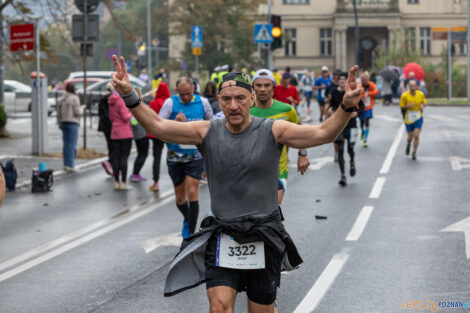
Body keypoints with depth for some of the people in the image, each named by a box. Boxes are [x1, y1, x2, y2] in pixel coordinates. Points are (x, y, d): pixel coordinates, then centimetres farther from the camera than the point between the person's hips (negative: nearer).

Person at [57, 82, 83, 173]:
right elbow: (77, 112, -13)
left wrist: (59, 124, 18)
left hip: (64, 122, 7)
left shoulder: (62, 99, 10)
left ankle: (66, 165, 9)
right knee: (72, 144, -5)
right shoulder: (74, 98, -10)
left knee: (66, 144, 9)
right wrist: (81, 109, 8)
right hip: (73, 122, -7)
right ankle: (70, 165, -8)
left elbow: (59, 112, 11)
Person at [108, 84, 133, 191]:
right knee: (124, 157, -4)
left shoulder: (111, 102, 10)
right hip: (125, 133, -7)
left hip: (115, 133, 7)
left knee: (116, 157, 8)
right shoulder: (121, 101, -15)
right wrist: (131, 113, 1)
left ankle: (116, 182, 11)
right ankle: (123, 183, -5)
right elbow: (125, 117, -16)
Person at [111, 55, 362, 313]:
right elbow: (157, 126, -7)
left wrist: (346, 107, -33)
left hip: (264, 238, -1)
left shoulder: (272, 131, -6)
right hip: (221, 237, 1)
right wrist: (129, 96, -22)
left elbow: (323, 134, -15)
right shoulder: (207, 132, 0)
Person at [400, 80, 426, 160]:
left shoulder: (421, 94, -4)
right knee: (410, 137, 3)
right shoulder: (404, 95, -10)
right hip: (408, 119, -1)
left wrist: (422, 105, -11)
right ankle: (408, 145, 41)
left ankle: (414, 153, -1)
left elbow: (424, 102, 12)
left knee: (416, 136, -14)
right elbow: (402, 106, -3)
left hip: (418, 118, 1)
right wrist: (408, 106, -23)